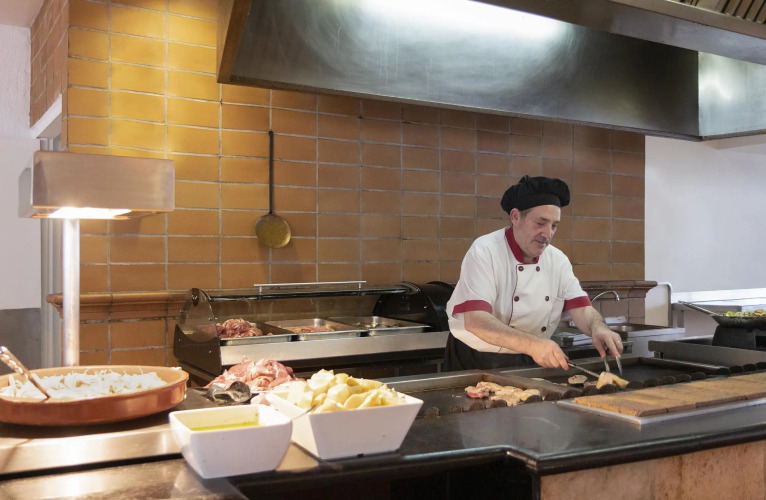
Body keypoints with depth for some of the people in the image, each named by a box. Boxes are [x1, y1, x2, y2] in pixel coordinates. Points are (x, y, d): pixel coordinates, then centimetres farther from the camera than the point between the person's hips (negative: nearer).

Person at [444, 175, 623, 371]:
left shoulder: (558, 260, 2)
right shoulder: (484, 252, -18)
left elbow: (581, 309, -2)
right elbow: (475, 320, -30)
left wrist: (598, 328, -27)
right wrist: (532, 344, -43)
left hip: (529, 363, 6)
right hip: (476, 362, -5)